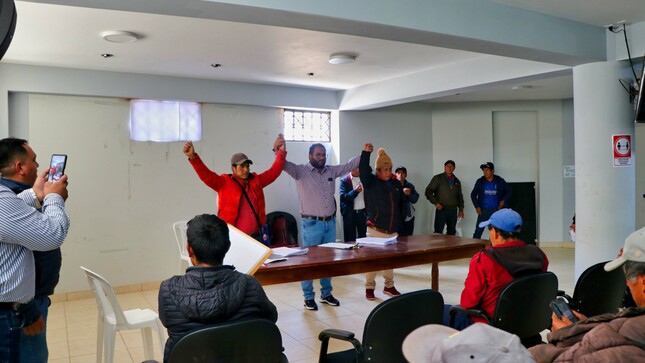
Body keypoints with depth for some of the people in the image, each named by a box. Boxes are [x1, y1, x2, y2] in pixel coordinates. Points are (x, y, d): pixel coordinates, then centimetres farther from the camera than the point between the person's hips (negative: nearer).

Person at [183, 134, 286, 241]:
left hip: (255, 236, 5)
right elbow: (206, 175, -12)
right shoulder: (225, 183, -1)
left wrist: (281, 152, 9)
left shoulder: (256, 181, 12)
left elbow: (274, 172, 17)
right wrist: (193, 157, -25)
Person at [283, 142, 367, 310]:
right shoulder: (300, 171, -6)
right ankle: (308, 297, 13)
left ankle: (326, 294, 26)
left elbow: (350, 165, 16)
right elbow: (285, 164, -21)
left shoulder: (331, 170, 9)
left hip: (330, 223, 6)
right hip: (311, 224, -5)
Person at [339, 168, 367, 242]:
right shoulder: (344, 181, -3)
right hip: (350, 214, -3)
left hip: (362, 213, 3)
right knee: (350, 240, 2)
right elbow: (343, 197, -14)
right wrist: (355, 191, -27)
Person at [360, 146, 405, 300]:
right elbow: (364, 171, -23)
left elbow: (402, 203, 14)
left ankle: (389, 286, 28)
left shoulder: (396, 183, 8)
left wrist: (400, 220, 8)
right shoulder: (371, 182, -4)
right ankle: (369, 287, 11)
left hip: (392, 231, 5)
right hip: (376, 230, -4)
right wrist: (366, 153, -31)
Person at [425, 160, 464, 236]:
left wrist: (461, 209, 14)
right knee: (438, 232, -8)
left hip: (453, 210, 5)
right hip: (441, 210, -5)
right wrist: (435, 202, -13)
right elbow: (428, 191, -3)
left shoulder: (456, 181, 15)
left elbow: (460, 196, 21)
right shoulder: (438, 178, 1)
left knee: (452, 233, 7)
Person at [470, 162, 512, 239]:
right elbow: (473, 195, 7)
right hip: (483, 210, 0)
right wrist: (477, 206, -2)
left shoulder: (500, 181, 0)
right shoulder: (480, 182, 0)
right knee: (478, 230, -5)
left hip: (496, 210, 1)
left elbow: (508, 191, 13)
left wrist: (503, 200, -3)